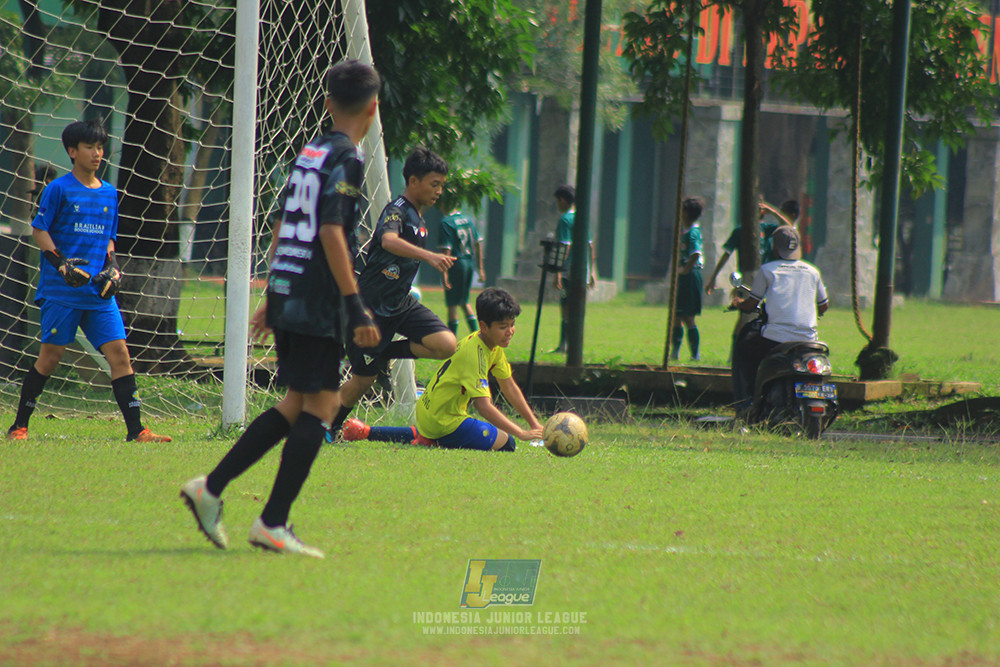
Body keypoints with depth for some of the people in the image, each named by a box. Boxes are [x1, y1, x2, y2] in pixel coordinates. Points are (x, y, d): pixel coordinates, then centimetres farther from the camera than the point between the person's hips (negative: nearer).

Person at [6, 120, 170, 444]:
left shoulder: (109, 193, 14)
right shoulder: (59, 189, -3)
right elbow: (39, 230, -3)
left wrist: (113, 267, 6)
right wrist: (61, 264, -15)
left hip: (98, 291, 5)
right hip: (60, 291, -5)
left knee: (119, 353, -5)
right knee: (50, 355, -2)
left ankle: (136, 430, -5)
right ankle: (19, 426, 10)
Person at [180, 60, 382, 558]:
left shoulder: (309, 153, 16)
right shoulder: (346, 158, -9)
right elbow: (331, 231, -17)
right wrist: (355, 306, -18)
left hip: (285, 291, 9)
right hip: (317, 300, -9)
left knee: (297, 405, 14)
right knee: (318, 404, -5)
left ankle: (211, 488, 10)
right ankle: (272, 523, -8)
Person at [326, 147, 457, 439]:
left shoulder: (418, 216, 10)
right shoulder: (397, 210, -18)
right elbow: (389, 240, -42)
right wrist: (429, 256, -54)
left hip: (401, 304, 8)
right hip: (371, 305, -8)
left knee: (446, 344, -14)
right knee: (363, 378, 0)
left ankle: (386, 353, 6)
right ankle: (327, 430, 21)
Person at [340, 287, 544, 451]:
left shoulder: (494, 347, 5)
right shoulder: (474, 353, -25)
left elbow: (510, 388, 14)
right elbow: (484, 407, -30)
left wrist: (535, 424, 9)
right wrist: (522, 433, -31)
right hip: (442, 420, -10)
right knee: (506, 443, -16)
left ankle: (366, 432, 29)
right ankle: (433, 441, -15)